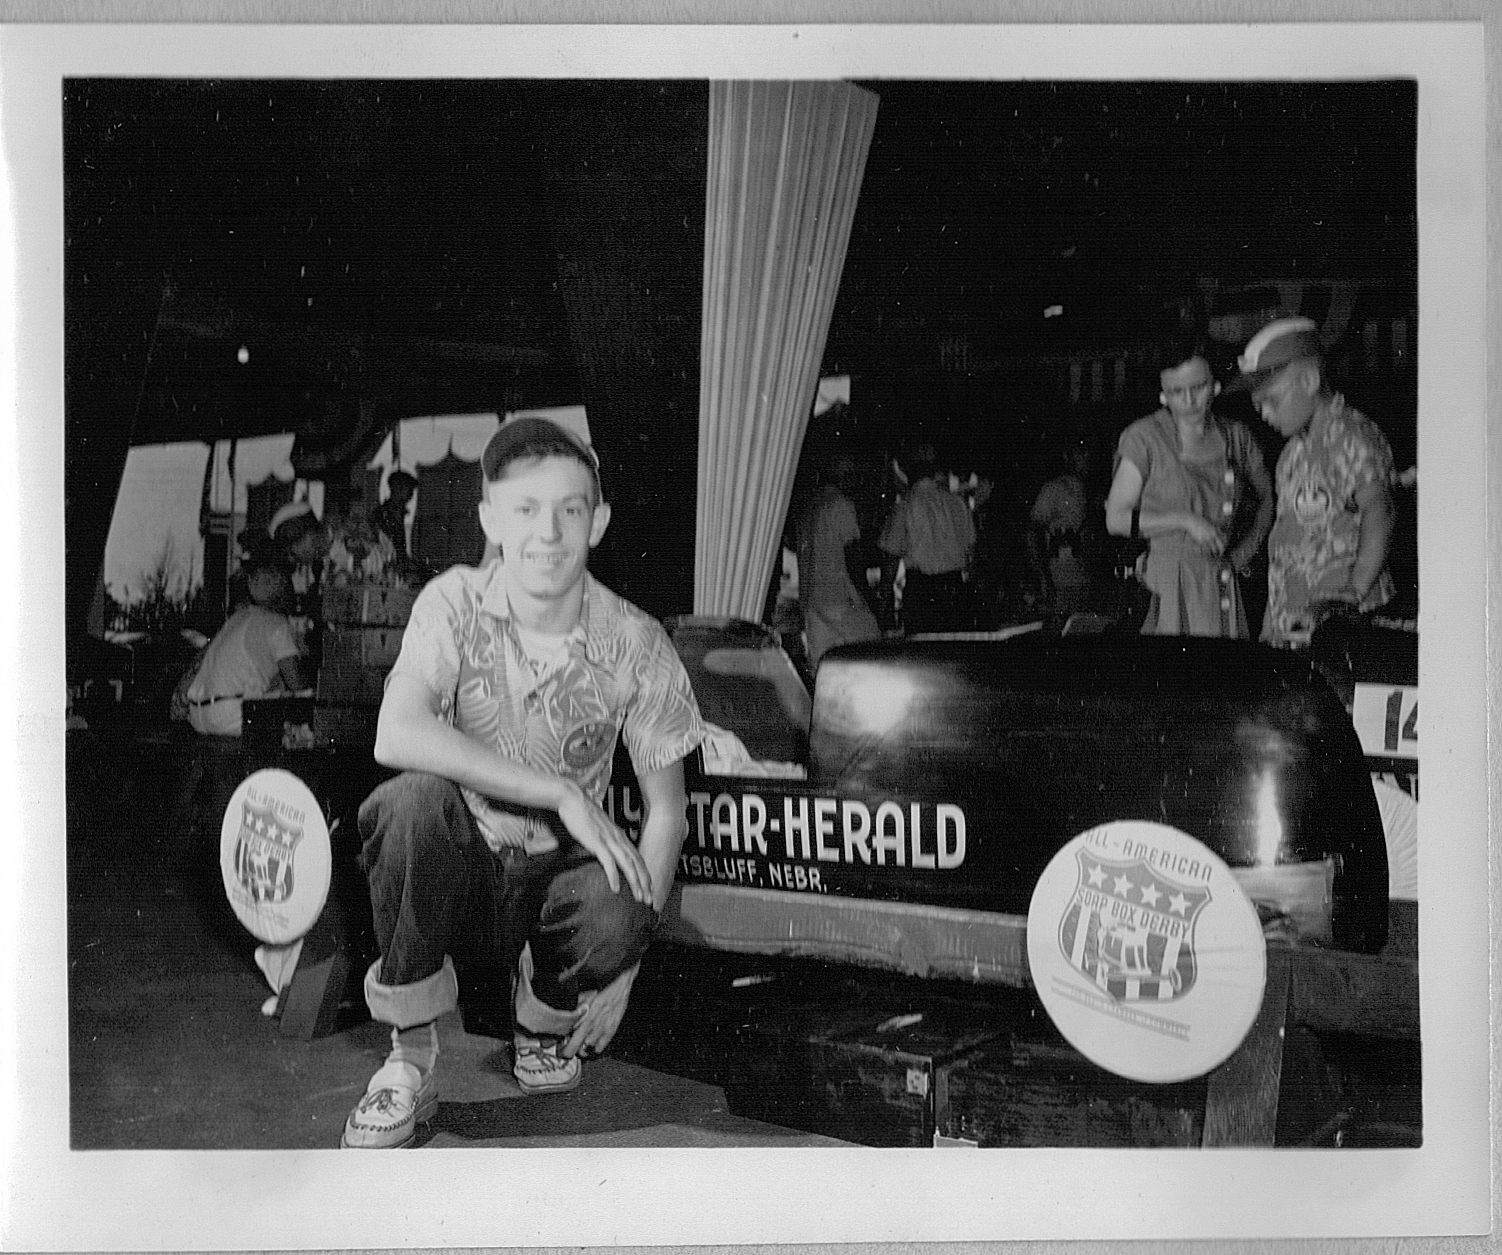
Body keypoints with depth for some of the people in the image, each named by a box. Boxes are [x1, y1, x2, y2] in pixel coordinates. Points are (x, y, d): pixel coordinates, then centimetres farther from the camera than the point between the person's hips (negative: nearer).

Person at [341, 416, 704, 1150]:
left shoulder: (636, 645, -9)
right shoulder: (455, 604, -11)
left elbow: (666, 810, -3)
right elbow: (396, 737, -28)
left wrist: (624, 954, -14)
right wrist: (562, 795, -30)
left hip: (555, 878, 1)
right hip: (454, 874, 0)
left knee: (615, 915, -34)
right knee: (413, 799, -33)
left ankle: (543, 1023, 5)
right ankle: (410, 1063, -14)